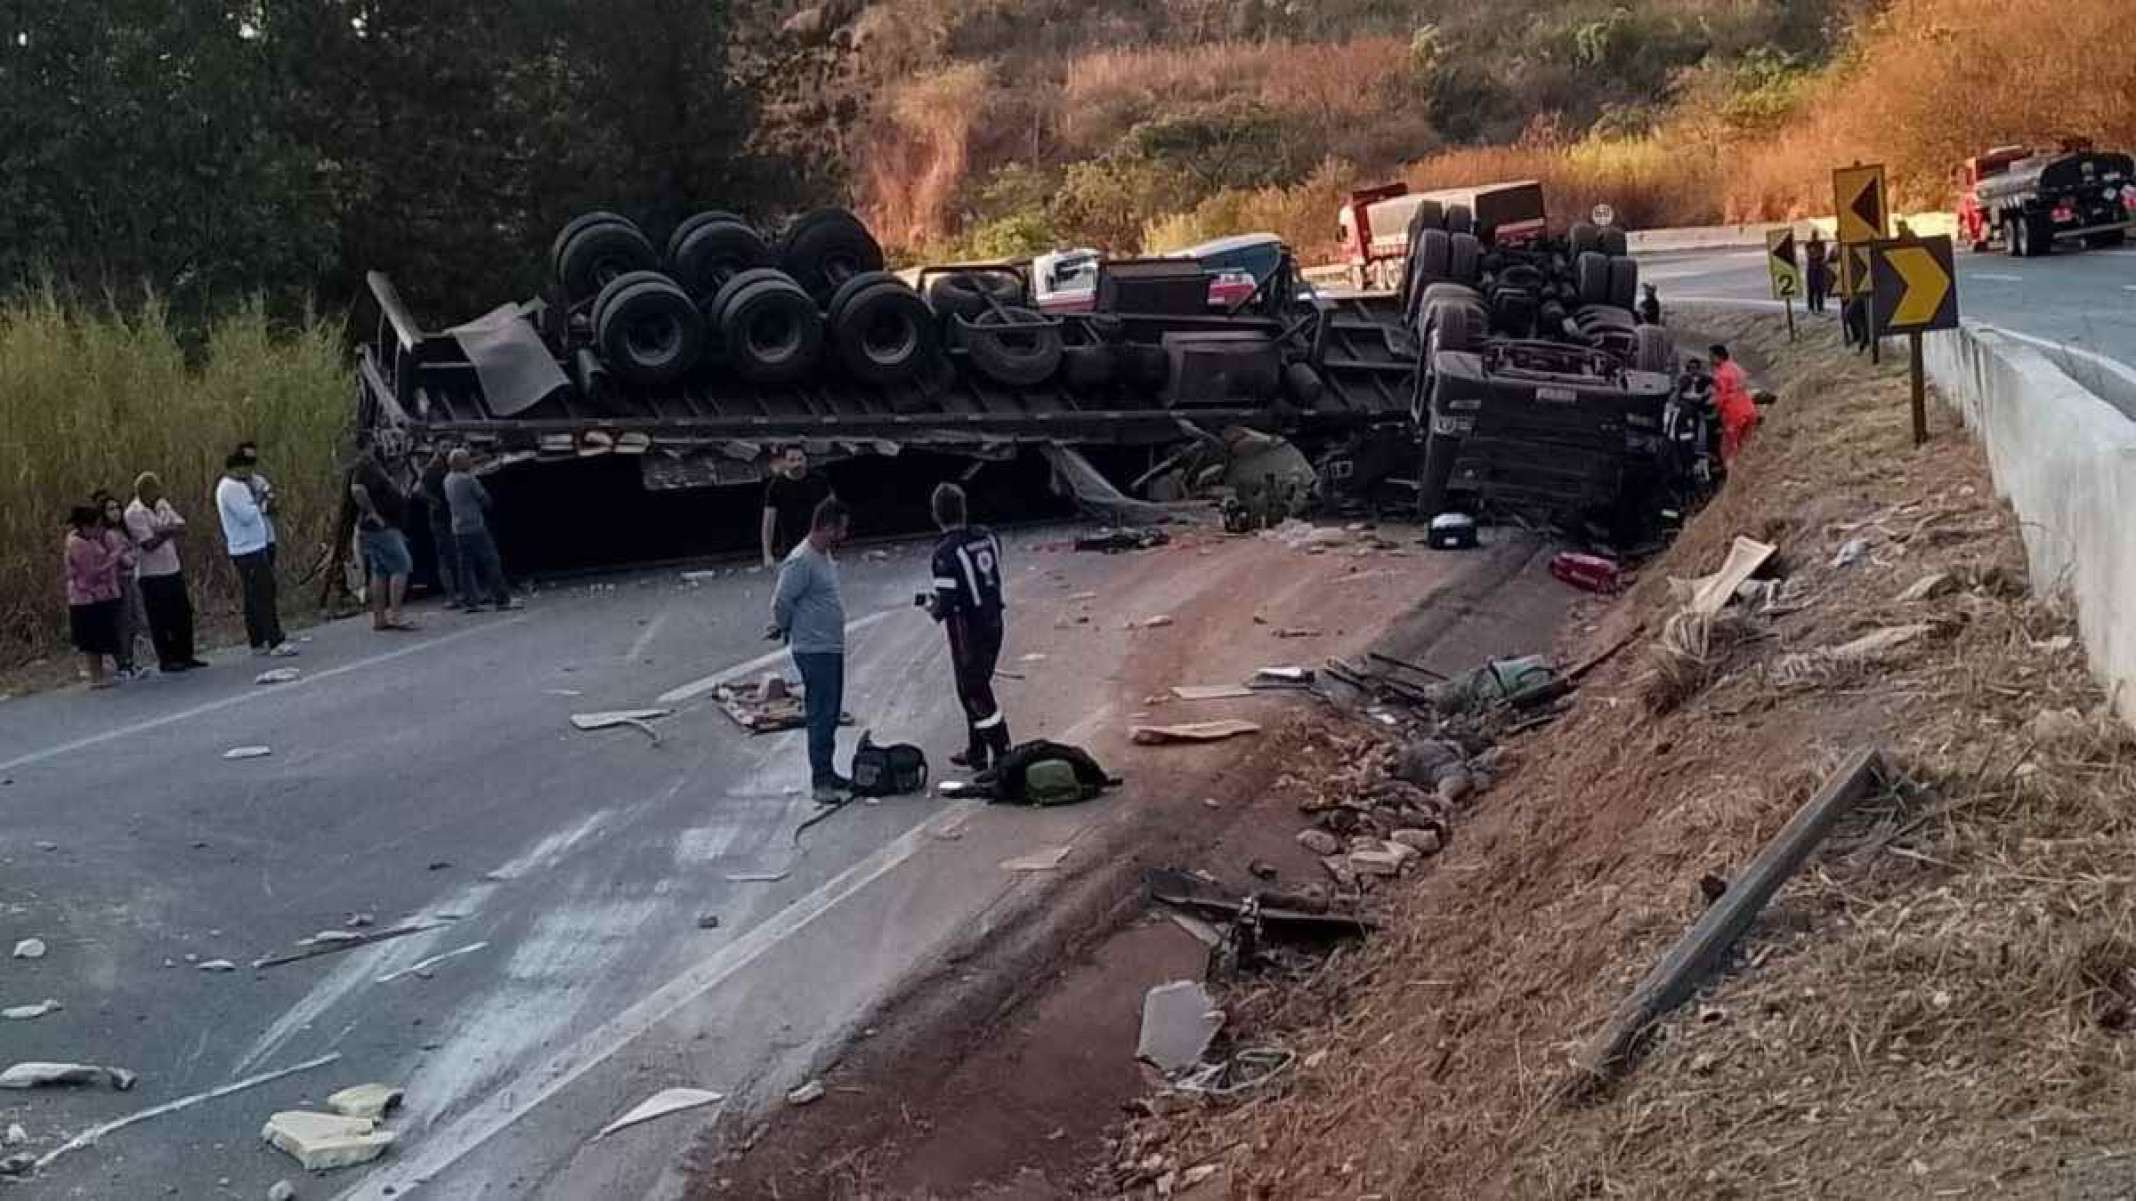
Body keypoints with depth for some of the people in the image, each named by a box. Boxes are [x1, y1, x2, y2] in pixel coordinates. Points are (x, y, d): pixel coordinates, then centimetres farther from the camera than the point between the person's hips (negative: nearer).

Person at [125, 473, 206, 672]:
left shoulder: (162, 504, 9)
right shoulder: (134, 513, -14)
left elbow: (182, 527, 3)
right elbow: (149, 543, -20)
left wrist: (164, 531, -16)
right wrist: (169, 531, -8)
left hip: (173, 569, 7)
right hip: (152, 574, -7)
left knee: (183, 614, 10)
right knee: (160, 621, 0)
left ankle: (184, 656, 20)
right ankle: (165, 661, 8)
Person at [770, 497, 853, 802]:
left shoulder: (824, 556, 10)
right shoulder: (801, 562, -21)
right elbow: (781, 602, -18)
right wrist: (786, 629, -1)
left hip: (833, 648, 10)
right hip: (814, 651, -9)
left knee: (831, 714, 16)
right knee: (821, 715, -6)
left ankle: (827, 773, 26)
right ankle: (820, 782, -1)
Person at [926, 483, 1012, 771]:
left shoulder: (946, 552, -20)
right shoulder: (987, 536, 2)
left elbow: (946, 601, -23)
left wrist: (933, 608, 1)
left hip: (968, 631, -8)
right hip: (994, 623, 8)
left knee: (975, 694, 2)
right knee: (975, 689, 21)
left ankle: (1002, 756, 1)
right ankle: (976, 753, 31)